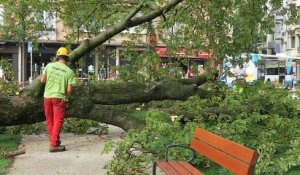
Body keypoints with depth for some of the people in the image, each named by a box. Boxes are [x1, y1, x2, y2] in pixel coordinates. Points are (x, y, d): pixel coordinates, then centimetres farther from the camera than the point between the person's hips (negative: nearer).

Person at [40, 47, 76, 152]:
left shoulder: (49, 66, -1)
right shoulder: (69, 72, -6)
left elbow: (42, 80, 5)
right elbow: (69, 90, -9)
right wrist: (67, 95, 12)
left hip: (47, 96, 3)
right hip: (60, 97, -3)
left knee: (50, 120, 18)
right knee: (58, 121, 2)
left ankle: (53, 139, 31)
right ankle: (54, 145, -1)